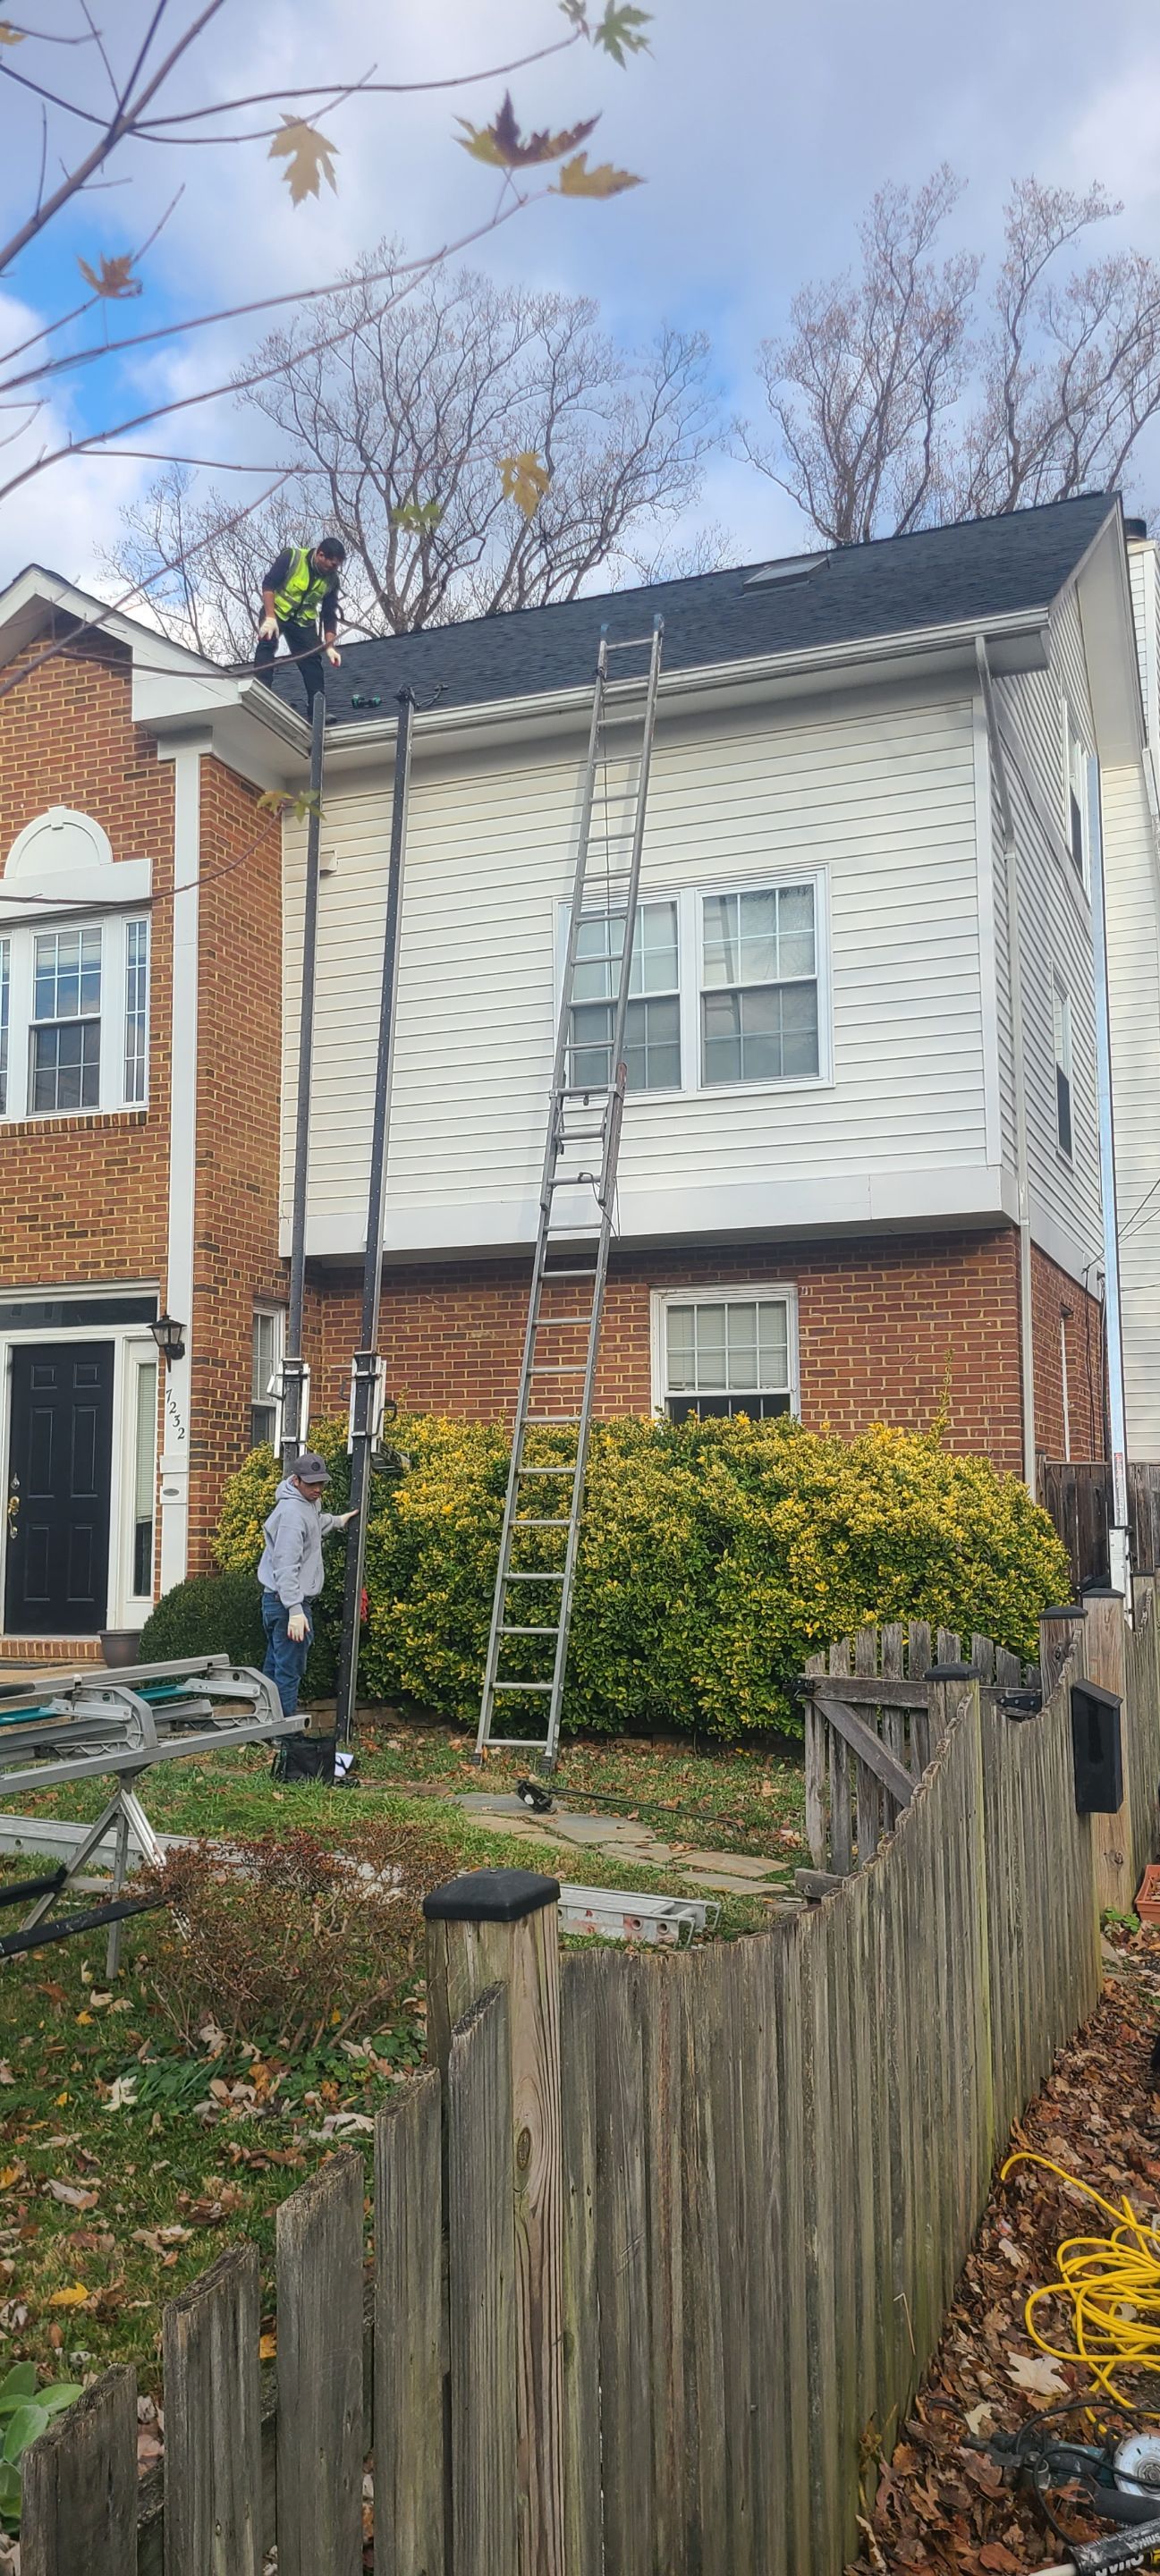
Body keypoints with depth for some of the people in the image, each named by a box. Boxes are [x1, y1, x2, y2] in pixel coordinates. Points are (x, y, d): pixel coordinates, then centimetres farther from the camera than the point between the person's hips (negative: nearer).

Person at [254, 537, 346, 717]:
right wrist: (270, 617, -29)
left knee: (312, 659, -5)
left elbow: (330, 615, 0)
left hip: (304, 620, 4)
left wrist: (330, 646, -7)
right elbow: (268, 584, -20)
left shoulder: (332, 579, -6)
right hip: (276, 612, -4)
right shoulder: (291, 557, -19)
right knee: (267, 644, -25)